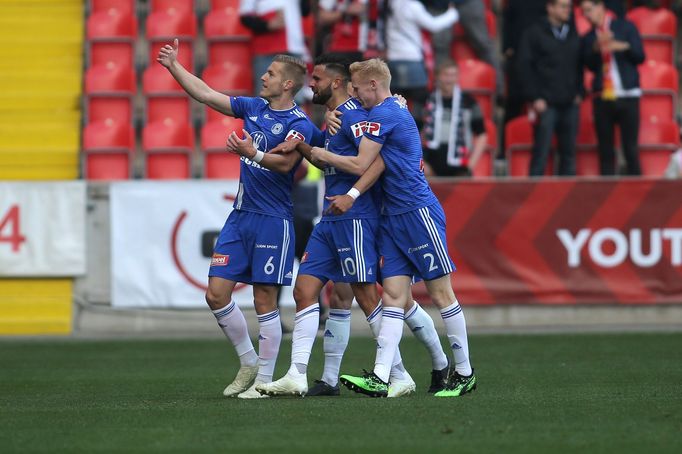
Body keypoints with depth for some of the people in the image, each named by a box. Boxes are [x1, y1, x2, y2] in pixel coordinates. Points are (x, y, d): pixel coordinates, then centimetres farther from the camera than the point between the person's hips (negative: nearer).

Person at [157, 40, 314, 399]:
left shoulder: (299, 124, -10)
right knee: (217, 293, 2)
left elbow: (285, 162, -25)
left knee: (264, 301, -4)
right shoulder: (254, 108, 11)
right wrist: (173, 66, 13)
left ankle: (264, 380, 4)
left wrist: (252, 154, -40)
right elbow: (205, 94, 16)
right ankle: (248, 363, 17)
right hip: (239, 217, 7)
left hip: (272, 219, -7)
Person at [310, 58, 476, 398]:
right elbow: (380, 161, 6)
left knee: (441, 294, -1)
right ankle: (380, 378, -10)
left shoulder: (384, 114, -12)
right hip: (393, 217, 10)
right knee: (393, 296, -1)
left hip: (419, 213, -10)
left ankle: (464, 373, 6)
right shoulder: (398, 109, 16)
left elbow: (360, 165, -11)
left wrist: (321, 155, 3)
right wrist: (353, 195, -6)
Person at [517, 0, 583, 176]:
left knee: (569, 153, 5)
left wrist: (579, 93, 5)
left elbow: (579, 67, 17)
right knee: (541, 152, -5)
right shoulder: (535, 34, -1)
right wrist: (535, 98, -10)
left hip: (570, 103, 4)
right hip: (546, 104, -4)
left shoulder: (574, 34, 12)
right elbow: (525, 67, -4)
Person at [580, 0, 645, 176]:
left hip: (628, 95, -2)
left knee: (630, 149, -6)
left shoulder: (625, 27, 8)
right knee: (605, 151, 0)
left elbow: (640, 56, 4)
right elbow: (590, 65, -2)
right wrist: (597, 48, -19)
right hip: (602, 98, 2)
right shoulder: (588, 38, 12)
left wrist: (624, 47, -13)